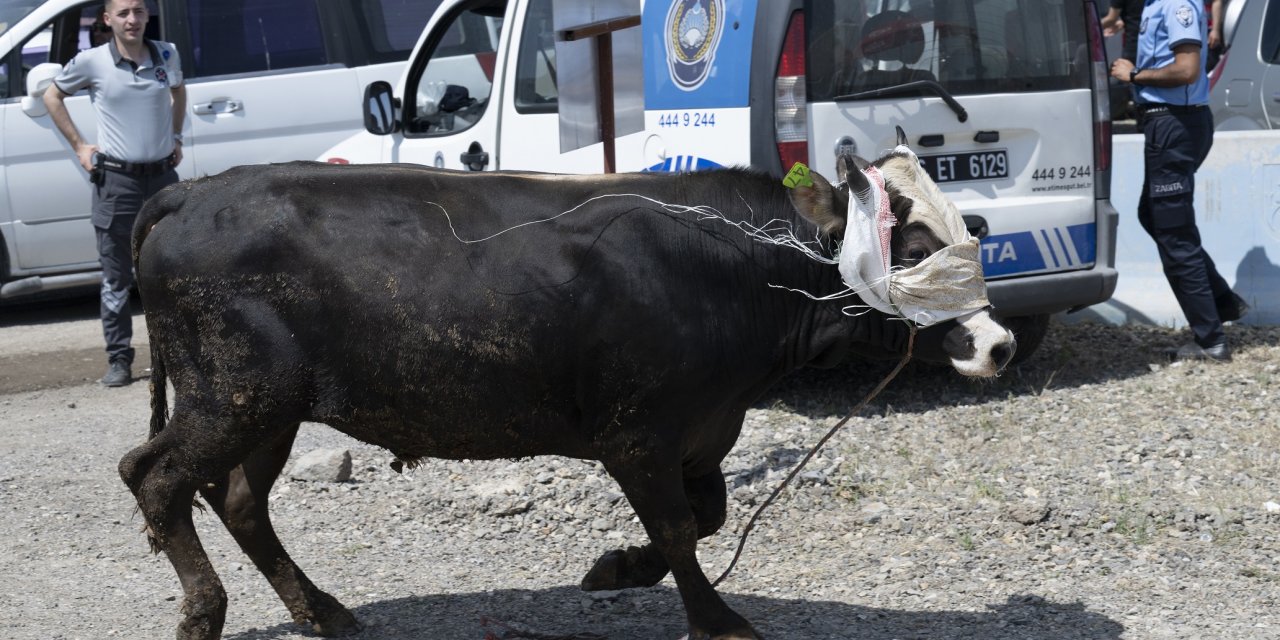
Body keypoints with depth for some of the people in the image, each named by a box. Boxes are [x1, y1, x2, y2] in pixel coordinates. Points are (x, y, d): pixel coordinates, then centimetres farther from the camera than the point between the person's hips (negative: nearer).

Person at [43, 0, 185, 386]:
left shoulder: (166, 55, 2)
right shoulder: (91, 62, -6)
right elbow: (53, 97, 9)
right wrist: (78, 146, 2)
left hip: (162, 176, 3)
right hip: (116, 180, -3)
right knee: (116, 279, 2)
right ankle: (119, 360, 9)